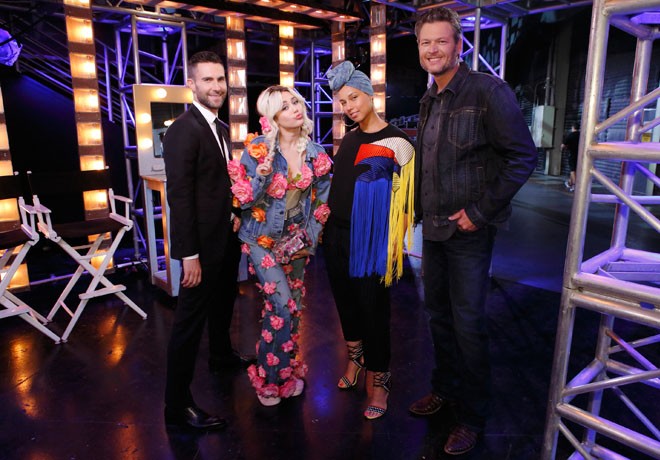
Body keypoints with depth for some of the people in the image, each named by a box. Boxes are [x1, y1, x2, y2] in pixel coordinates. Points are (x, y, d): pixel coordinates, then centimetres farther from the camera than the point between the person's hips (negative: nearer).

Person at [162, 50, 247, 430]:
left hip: (227, 238, 9)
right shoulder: (183, 130, -17)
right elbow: (179, 196, -22)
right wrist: (190, 254, -23)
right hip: (203, 243, -9)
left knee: (223, 303, 26)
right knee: (190, 321, 0)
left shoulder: (222, 128, 11)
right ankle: (178, 404, 14)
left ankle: (222, 355, 49)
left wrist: (236, 214, 8)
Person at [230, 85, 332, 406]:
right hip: (263, 239, -4)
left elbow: (320, 201, 9)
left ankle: (287, 368, 33)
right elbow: (244, 201, -10)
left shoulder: (315, 152, 0)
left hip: (298, 240, 4)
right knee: (283, 307, -11)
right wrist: (262, 178, -28)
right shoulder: (258, 150, -12)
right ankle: (269, 378, 11)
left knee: (293, 306, 10)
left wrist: (310, 237, 3)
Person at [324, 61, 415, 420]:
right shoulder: (349, 138, 10)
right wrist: (326, 225, 15)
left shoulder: (396, 143, -10)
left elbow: (402, 200, -11)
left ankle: (378, 380, 22)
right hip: (336, 236, 7)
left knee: (373, 309, 3)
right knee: (345, 301, 17)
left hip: (369, 241, -6)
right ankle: (355, 358, 40)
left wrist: (392, 248, -14)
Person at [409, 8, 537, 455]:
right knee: (439, 315, 17)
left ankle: (473, 417, 20)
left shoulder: (488, 91, -11)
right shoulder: (429, 101, 12)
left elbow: (523, 157, -14)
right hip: (433, 229, 7)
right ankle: (445, 389, 36)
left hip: (468, 232, -7)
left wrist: (480, 211, -16)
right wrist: (421, 208, 12)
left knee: (468, 324, 1)